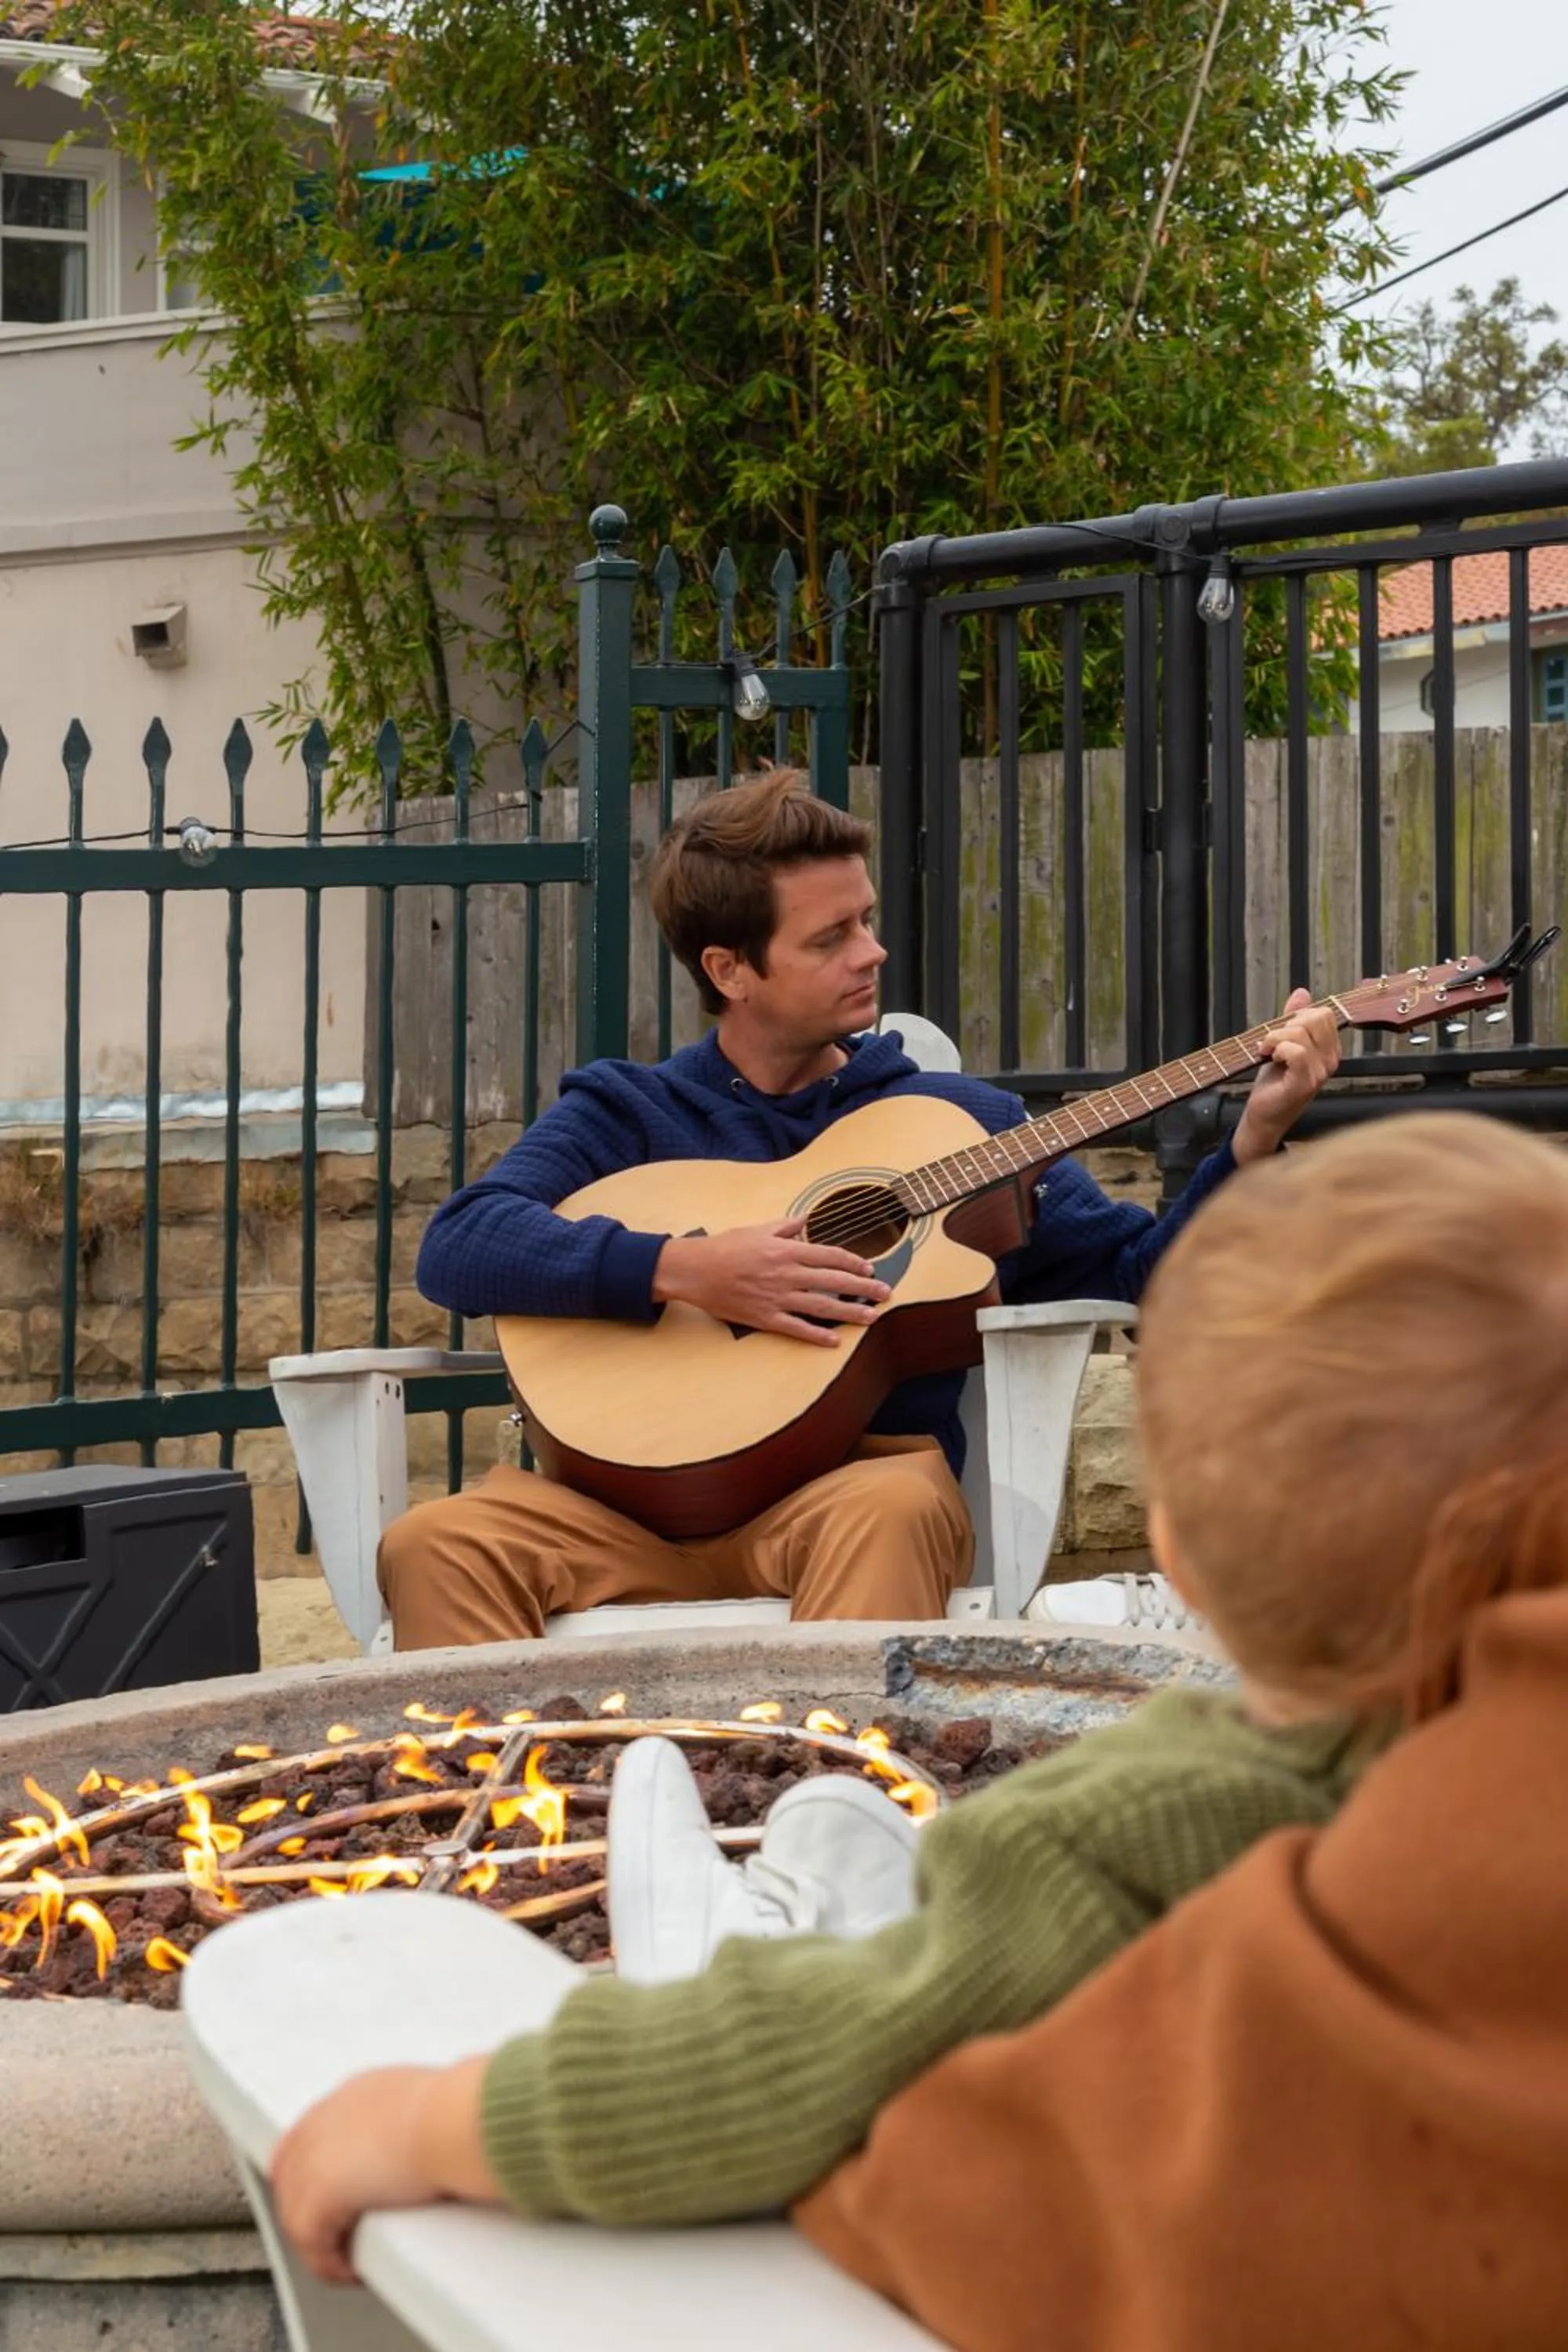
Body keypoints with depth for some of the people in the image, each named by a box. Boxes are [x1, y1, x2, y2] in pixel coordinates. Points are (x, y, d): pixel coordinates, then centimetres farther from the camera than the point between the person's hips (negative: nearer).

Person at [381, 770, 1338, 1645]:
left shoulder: (955, 1121, 16)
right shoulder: (625, 1113, 12)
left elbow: (1142, 1270, 12)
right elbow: (458, 1246, -4)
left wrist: (1254, 1136, -3)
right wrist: (685, 1269, -16)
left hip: (862, 1473, 0)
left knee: (891, 1511, -37)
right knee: (436, 1544, -28)